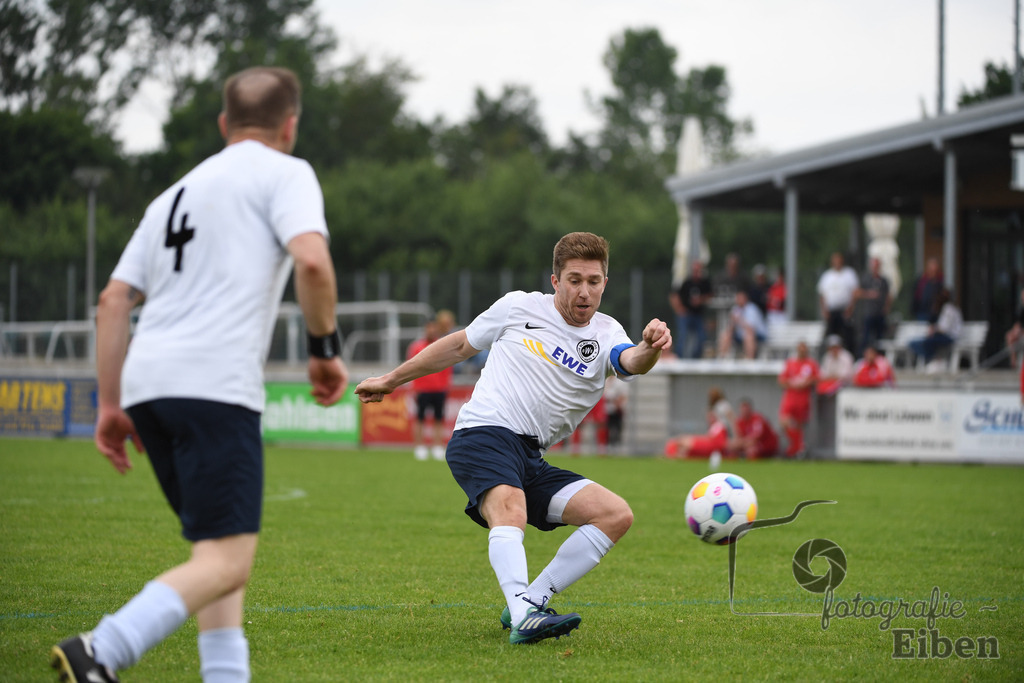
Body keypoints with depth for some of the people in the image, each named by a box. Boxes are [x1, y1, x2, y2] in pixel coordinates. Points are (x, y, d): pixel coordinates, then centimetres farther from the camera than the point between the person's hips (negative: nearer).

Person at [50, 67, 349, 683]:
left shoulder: (177, 193, 28)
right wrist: (326, 348, 1)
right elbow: (311, 260, -12)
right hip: (215, 384, -8)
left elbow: (114, 300, 21)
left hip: (146, 382, 8)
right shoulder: (284, 172, 8)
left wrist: (111, 405, 22)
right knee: (225, 563, -11)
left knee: (222, 551, 16)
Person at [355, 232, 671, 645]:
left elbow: (631, 362, -16)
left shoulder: (605, 333, 8)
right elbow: (459, 346, 21)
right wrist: (392, 380, 28)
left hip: (530, 458, 5)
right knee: (510, 510, -34)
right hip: (481, 436, -5)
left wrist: (650, 348, -42)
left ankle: (529, 604, -10)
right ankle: (522, 618, -54)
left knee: (617, 515, -11)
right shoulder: (519, 308, 6)